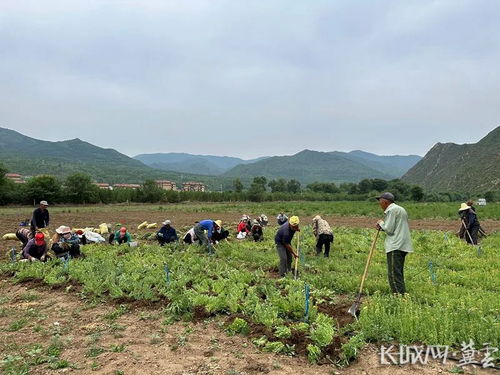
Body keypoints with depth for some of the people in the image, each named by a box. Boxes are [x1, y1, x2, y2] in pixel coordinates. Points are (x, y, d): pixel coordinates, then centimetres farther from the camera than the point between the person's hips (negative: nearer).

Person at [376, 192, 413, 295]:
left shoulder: (391, 210, -9)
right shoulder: (401, 209, 22)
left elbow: (389, 229, -14)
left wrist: (381, 223, 3)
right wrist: (383, 227, 13)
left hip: (395, 246, -10)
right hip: (402, 245, 10)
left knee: (394, 274, -10)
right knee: (398, 273, 14)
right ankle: (402, 293, 16)